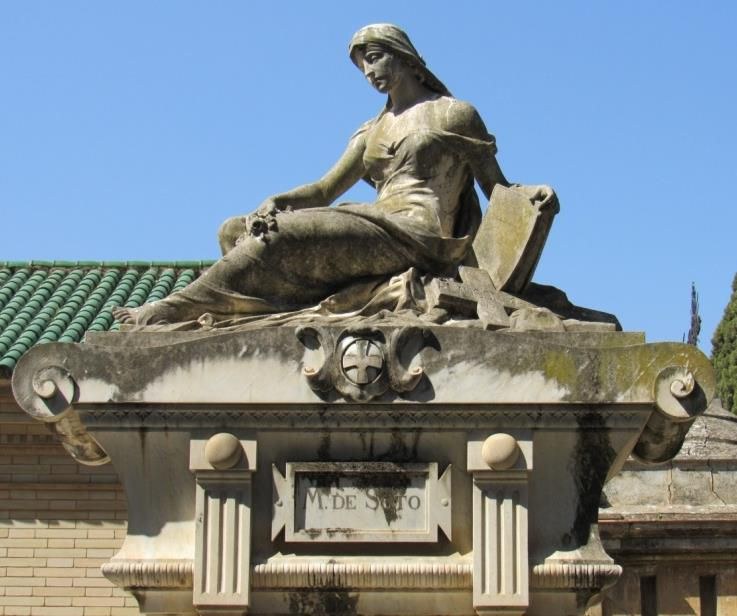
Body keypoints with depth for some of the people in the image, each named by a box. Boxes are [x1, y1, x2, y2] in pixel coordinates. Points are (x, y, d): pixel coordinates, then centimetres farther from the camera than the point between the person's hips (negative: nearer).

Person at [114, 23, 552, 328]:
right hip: (375, 233, 8)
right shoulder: (371, 133, 27)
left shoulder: (454, 114, 10)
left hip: (418, 239, -8)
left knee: (281, 236, -25)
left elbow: (497, 190, 9)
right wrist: (276, 203, -1)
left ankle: (178, 308, -20)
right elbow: (325, 191, 17)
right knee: (235, 231, -4)